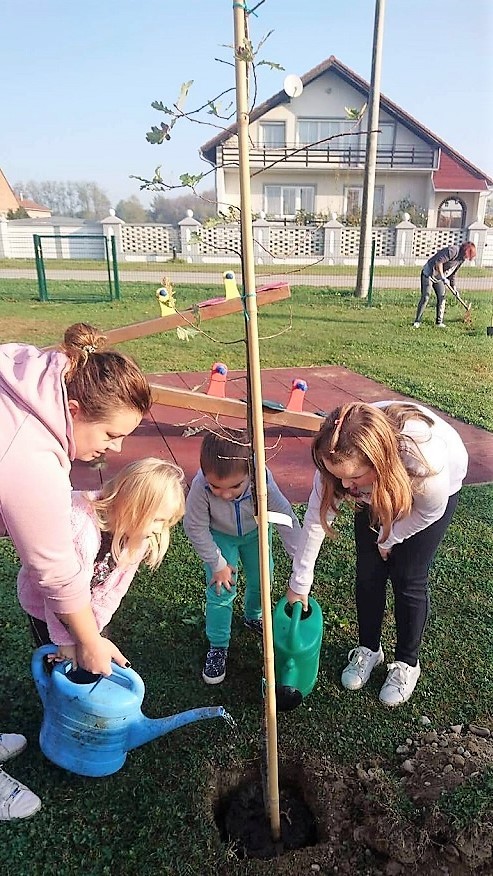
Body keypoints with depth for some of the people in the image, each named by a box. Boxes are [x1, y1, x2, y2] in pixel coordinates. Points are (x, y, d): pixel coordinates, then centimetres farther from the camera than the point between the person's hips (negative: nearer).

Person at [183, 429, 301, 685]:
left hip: (255, 531, 2)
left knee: (261, 579, 16)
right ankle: (217, 646, 20)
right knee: (220, 590, -4)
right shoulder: (200, 486, -41)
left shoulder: (262, 481, -40)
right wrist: (218, 564, -15)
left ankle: (253, 617, 48)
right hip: (219, 535, -1)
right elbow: (195, 527, -24)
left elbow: (287, 520, -28)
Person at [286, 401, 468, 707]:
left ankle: (407, 662, 23)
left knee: (408, 579, -1)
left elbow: (430, 510, -23)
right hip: (377, 489, 3)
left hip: (432, 491, -3)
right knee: (368, 571, 4)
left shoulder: (425, 460, -46)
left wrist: (389, 538, -8)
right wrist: (299, 583, -17)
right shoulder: (340, 458, -35)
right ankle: (369, 648, 29)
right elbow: (317, 518, -24)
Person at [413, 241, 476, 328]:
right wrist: (443, 277, -27)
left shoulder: (461, 259, 8)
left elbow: (452, 273, 16)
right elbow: (438, 262, -30)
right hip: (429, 273, -9)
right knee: (425, 297, -12)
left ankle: (439, 322, 6)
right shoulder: (453, 251, -22)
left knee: (442, 297, 0)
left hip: (439, 278, 9)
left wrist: (454, 288, 12)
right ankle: (417, 321, -5)